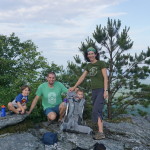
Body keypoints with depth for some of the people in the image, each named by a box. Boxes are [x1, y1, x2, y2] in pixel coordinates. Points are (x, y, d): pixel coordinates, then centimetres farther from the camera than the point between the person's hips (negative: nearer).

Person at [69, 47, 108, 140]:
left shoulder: (101, 63, -7)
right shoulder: (89, 66, 12)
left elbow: (105, 77, -12)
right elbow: (82, 77, 19)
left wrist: (106, 90, -19)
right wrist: (74, 87, 21)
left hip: (102, 90, -7)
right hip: (94, 90, 7)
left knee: (96, 110, -18)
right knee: (98, 111, 7)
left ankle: (101, 133, -19)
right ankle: (101, 131, 12)